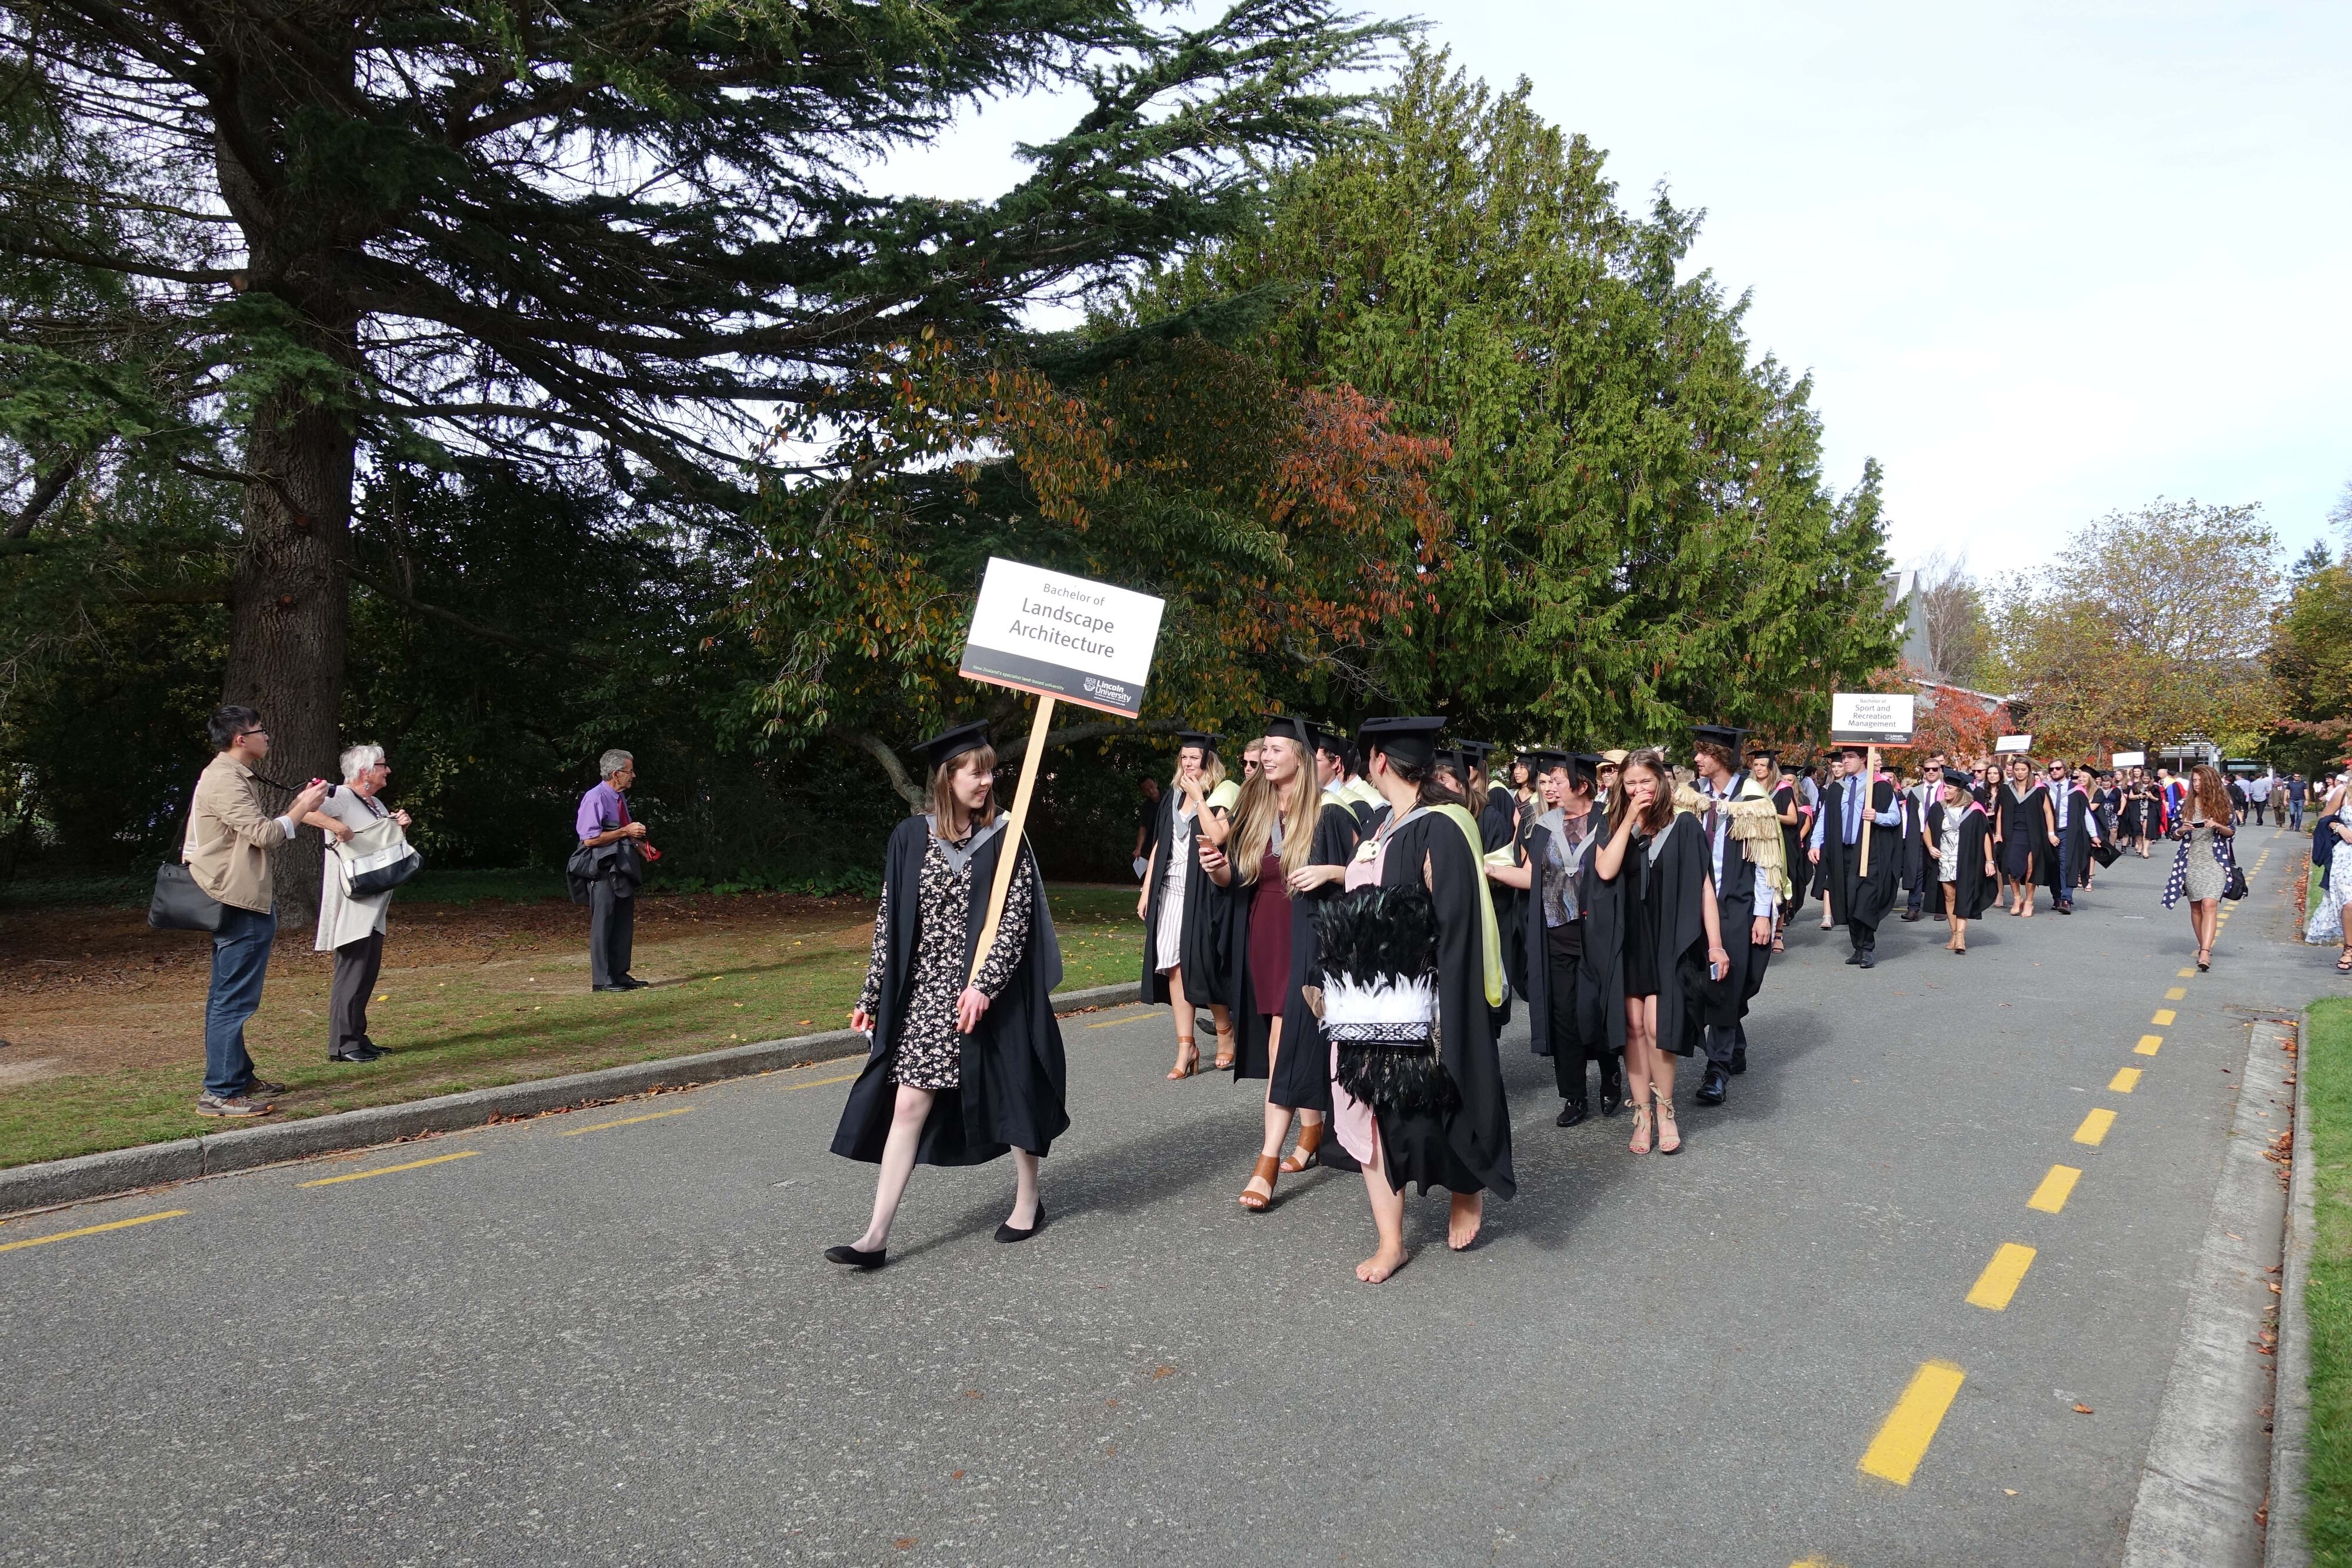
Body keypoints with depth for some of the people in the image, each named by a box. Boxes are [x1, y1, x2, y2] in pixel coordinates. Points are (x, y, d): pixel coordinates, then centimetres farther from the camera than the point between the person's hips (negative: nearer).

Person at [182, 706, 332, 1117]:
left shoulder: (234, 777, 19)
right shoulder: (224, 781, -15)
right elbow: (264, 835, -20)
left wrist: (299, 806, 13)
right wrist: (302, 808, -10)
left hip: (238, 904, 12)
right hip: (239, 906, -12)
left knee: (227, 998, 17)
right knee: (233, 1001, -9)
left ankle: (238, 1077, 27)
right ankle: (219, 1092, -7)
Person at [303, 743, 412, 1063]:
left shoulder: (376, 805, 18)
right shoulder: (340, 797, -10)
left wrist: (399, 826, 11)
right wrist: (334, 825, -34)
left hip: (372, 905, 9)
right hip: (350, 903, -9)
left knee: (368, 969, 12)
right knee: (352, 969, -8)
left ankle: (357, 1037, 21)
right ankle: (342, 1044, -3)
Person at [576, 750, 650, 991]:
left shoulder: (620, 798, 14)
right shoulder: (595, 799, -15)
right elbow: (590, 839, -21)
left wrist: (638, 844, 9)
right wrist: (625, 831, -18)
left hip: (623, 868, 9)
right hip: (604, 870, -9)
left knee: (624, 924, 13)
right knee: (602, 924, -3)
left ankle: (620, 974, 21)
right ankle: (601, 980, 2)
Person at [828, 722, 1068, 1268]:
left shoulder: (1005, 839, -4)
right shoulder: (911, 837, 2)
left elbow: (1016, 918, -9)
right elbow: (890, 921, 6)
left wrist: (984, 984, -20)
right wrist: (871, 996, 6)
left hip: (994, 992, -2)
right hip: (925, 992, 2)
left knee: (1012, 1095, 9)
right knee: (908, 1105, -1)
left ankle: (1028, 1199, 31)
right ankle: (876, 1236, 3)